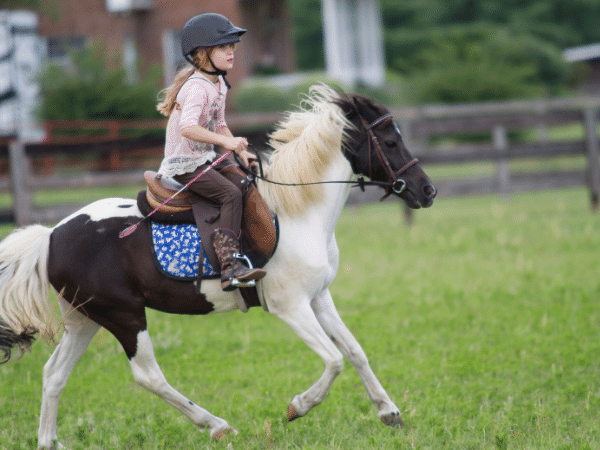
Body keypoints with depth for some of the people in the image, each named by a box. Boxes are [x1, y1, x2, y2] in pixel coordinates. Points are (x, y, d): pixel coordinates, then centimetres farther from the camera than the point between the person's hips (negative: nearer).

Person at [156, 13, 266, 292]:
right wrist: (226, 142, -43)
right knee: (231, 194, -24)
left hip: (205, 159, 10)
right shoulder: (197, 88, -21)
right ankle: (230, 266, -32)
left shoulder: (219, 85, 11)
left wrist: (240, 150, 5)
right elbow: (188, 128, -36)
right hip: (185, 165, -10)